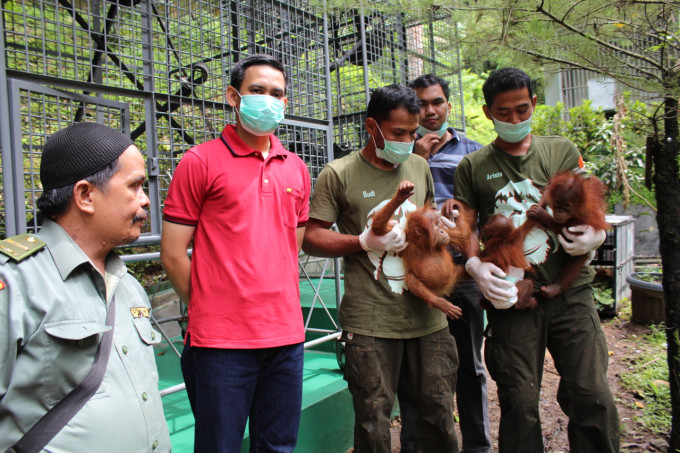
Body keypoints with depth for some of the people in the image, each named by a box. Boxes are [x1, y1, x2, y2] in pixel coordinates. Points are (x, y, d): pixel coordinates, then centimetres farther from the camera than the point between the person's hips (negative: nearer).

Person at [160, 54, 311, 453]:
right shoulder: (201, 161, -3)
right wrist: (211, 310, 0)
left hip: (287, 336, 5)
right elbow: (173, 254, -5)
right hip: (221, 342, -4)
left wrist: (282, 308, 12)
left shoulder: (296, 169, 12)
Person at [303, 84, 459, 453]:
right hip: (370, 321, -4)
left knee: (439, 413, 14)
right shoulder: (339, 174, -4)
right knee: (373, 422, 6)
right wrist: (365, 242, -16)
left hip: (427, 315, 5)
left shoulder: (419, 166, 12)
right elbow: (310, 237, -5)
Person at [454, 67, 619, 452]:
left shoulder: (563, 151, 12)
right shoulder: (473, 167, 9)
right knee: (520, 404, 3)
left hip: (570, 291, 1)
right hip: (511, 298, -1)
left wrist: (594, 234, -13)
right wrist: (475, 264, -13)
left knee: (593, 397, -2)